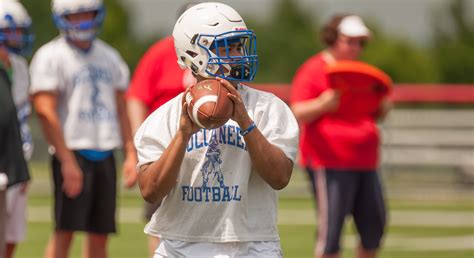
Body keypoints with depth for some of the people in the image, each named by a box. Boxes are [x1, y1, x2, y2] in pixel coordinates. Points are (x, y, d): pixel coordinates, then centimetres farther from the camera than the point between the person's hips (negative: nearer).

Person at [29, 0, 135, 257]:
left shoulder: (109, 57, 14)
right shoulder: (51, 57, -6)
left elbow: (120, 110, 17)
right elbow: (46, 111, -13)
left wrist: (131, 154, 7)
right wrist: (67, 161, -18)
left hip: (105, 155, 6)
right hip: (73, 152, -6)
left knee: (100, 233, 7)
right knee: (64, 231, -9)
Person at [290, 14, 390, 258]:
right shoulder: (314, 70, -5)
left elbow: (376, 114, 26)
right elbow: (298, 114, -12)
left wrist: (383, 106, 3)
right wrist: (322, 105, -30)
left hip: (364, 164, 8)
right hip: (329, 164, -8)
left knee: (374, 227, 9)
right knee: (331, 230, -10)